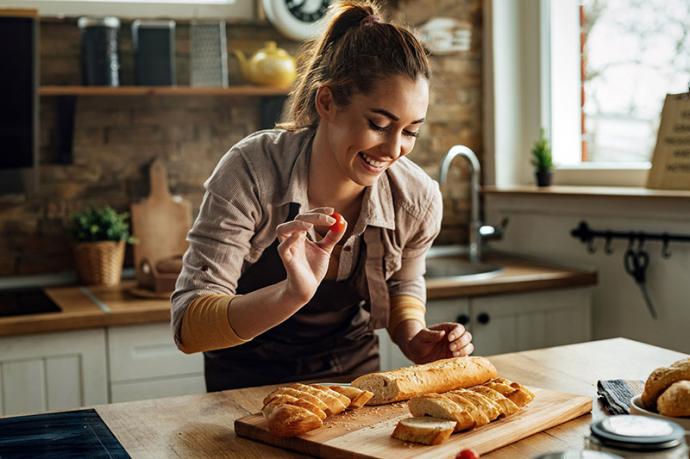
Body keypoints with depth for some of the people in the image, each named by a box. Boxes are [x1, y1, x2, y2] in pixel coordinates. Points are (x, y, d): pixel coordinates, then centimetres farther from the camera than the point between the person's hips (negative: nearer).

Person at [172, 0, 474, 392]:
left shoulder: (419, 198, -16)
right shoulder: (250, 172, -26)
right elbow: (188, 327, -28)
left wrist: (415, 340, -14)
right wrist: (292, 294, -44)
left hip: (353, 370, 3)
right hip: (250, 382, -2)